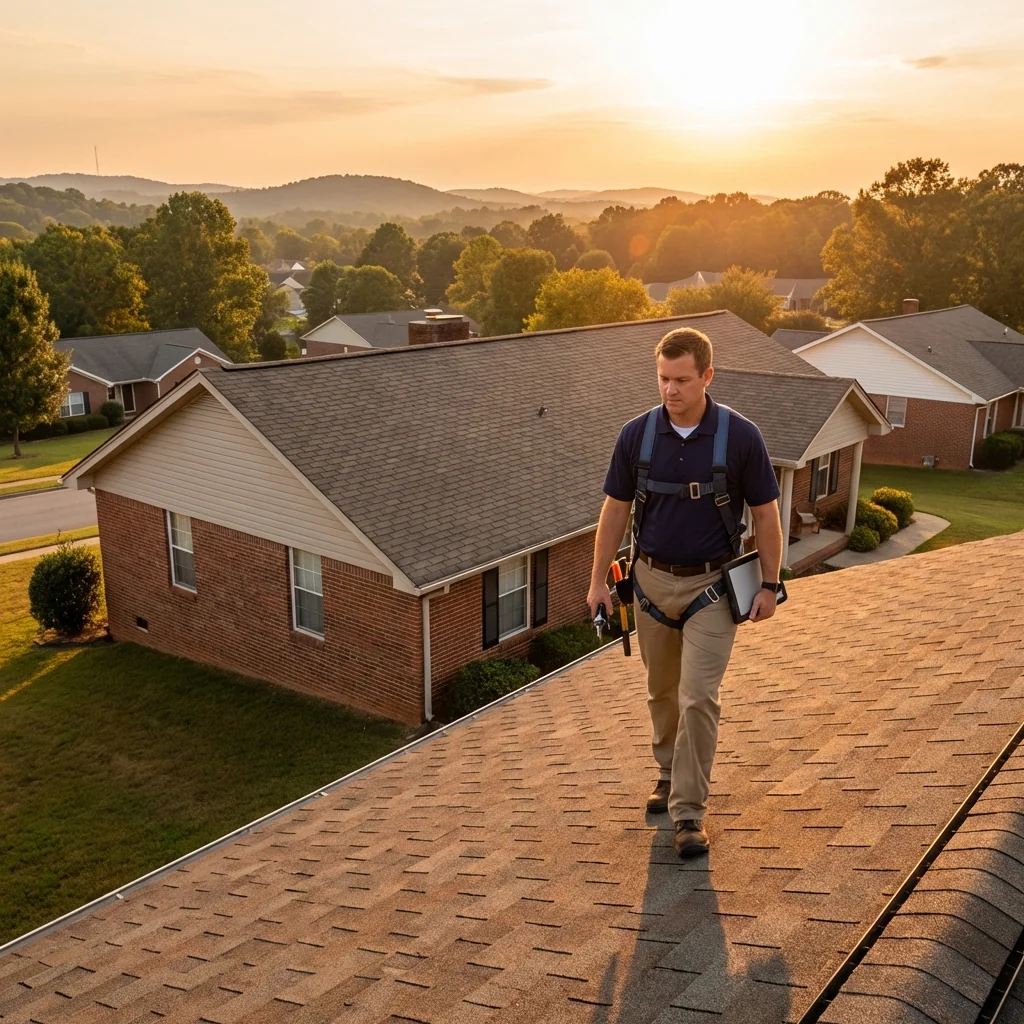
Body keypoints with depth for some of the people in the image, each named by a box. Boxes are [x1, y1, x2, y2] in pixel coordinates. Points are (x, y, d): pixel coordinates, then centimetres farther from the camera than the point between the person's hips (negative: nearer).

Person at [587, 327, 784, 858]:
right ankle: (670, 772, 40)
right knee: (662, 690, 17)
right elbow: (615, 509, 2)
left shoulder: (741, 436, -12)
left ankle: (689, 811, 4)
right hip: (652, 579, 3)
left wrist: (769, 585, -3)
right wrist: (599, 580, 2)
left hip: (711, 583, -3)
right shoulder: (636, 434, -6)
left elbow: (765, 513, -4)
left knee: (698, 696, -7)